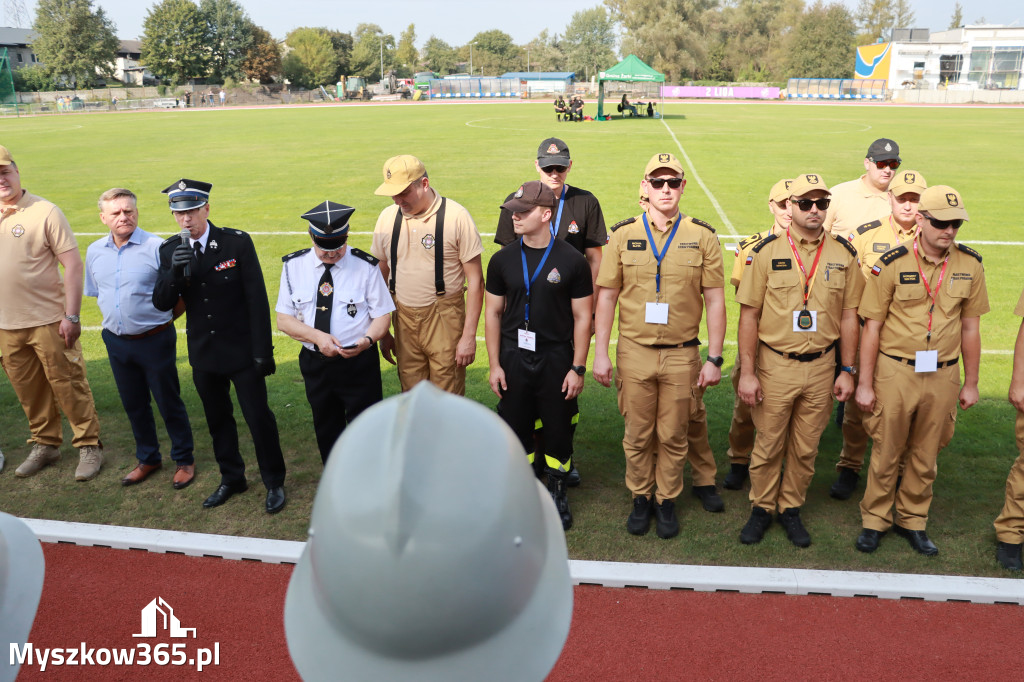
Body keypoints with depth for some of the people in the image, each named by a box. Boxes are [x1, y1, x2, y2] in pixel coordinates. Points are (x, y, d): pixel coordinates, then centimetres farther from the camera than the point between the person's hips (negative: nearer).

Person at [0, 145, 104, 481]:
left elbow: (72, 264, -11)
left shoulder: (44, 211, -8)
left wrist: (71, 316, -14)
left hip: (48, 320, -5)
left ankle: (88, 446, 14)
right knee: (28, 390, 15)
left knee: (68, 385, 1)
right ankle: (44, 445, 31)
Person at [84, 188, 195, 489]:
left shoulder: (156, 247, -15)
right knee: (133, 405, 17)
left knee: (169, 404, 6)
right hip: (117, 342, 5)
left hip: (154, 340, -5)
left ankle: (184, 460, 23)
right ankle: (147, 459, 35)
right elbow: (97, 294, 17)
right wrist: (118, 321, 10)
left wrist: (159, 321, 0)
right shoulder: (94, 251, 3)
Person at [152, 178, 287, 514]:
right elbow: (161, 304, -4)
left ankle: (274, 482, 21)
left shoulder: (237, 242, -11)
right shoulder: (170, 250, 0)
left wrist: (263, 351, -13)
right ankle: (231, 478, 36)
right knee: (217, 419, 17)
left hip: (242, 350, -4)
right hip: (204, 354, 4)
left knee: (258, 417, 3)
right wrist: (174, 271, -23)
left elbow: (257, 299, -11)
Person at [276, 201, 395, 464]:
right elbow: (283, 319, -2)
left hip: (359, 362, -3)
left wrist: (367, 339, -27)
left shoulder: (365, 266, -9)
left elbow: (382, 315, -5)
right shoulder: (294, 266, -2)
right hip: (315, 362, 3)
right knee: (326, 431, 19)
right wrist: (318, 337, -19)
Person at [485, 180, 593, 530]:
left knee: (559, 430, 9)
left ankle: (557, 493, 29)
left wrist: (577, 368, -7)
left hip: (556, 359, -2)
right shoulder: (503, 260, 1)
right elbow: (493, 313, 5)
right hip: (514, 358, 2)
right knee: (516, 428, 10)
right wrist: (494, 365, 1)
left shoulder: (572, 261, -6)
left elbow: (582, 317, -3)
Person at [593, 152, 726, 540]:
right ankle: (641, 499, 30)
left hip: (682, 355, 0)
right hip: (634, 352, 1)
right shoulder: (623, 235, 2)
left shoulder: (702, 237, 0)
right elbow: (606, 297, 3)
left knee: (672, 436, 10)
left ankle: (667, 501, 28)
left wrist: (714, 358, -3)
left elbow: (715, 301, 1)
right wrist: (601, 353, -1)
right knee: (637, 435, 11)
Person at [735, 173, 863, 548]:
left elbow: (849, 315, 7)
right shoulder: (766, 251, -5)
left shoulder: (843, 254, 2)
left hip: (821, 367, 2)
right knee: (768, 444, 9)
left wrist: (847, 371, 3)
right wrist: (747, 373, -9)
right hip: (775, 365, -2)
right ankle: (761, 508, 28)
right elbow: (749, 315, -5)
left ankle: (791, 509, 31)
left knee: (805, 448, 13)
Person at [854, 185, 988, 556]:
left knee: (926, 456, 15)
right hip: (895, 372, -3)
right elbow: (872, 327, -6)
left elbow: (970, 327, 8)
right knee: (887, 453, 9)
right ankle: (875, 519, 27)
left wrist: (971, 382, 9)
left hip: (943, 376, 3)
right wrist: (865, 383, -7)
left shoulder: (970, 265, 0)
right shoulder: (891, 264, -10)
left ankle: (912, 520, 33)